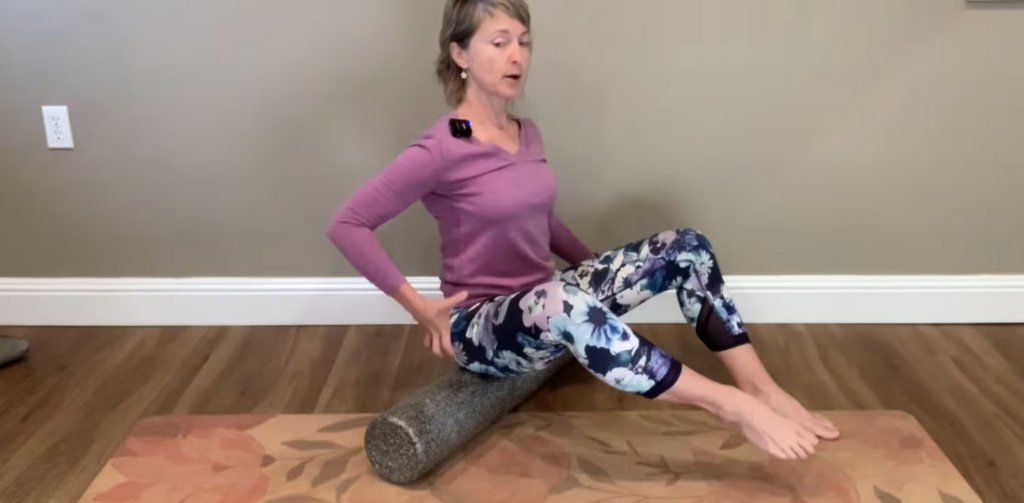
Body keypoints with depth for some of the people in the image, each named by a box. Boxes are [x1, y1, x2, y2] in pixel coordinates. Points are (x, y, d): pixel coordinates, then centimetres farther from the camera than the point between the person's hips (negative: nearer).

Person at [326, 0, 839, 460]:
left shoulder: (528, 134, 6)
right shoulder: (441, 150, -17)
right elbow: (347, 225, -17)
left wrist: (598, 268, 15)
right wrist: (418, 305, -18)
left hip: (548, 309, 8)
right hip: (483, 328, -7)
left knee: (686, 246, -5)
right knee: (559, 300, -42)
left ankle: (760, 387, -9)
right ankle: (731, 405, -31)